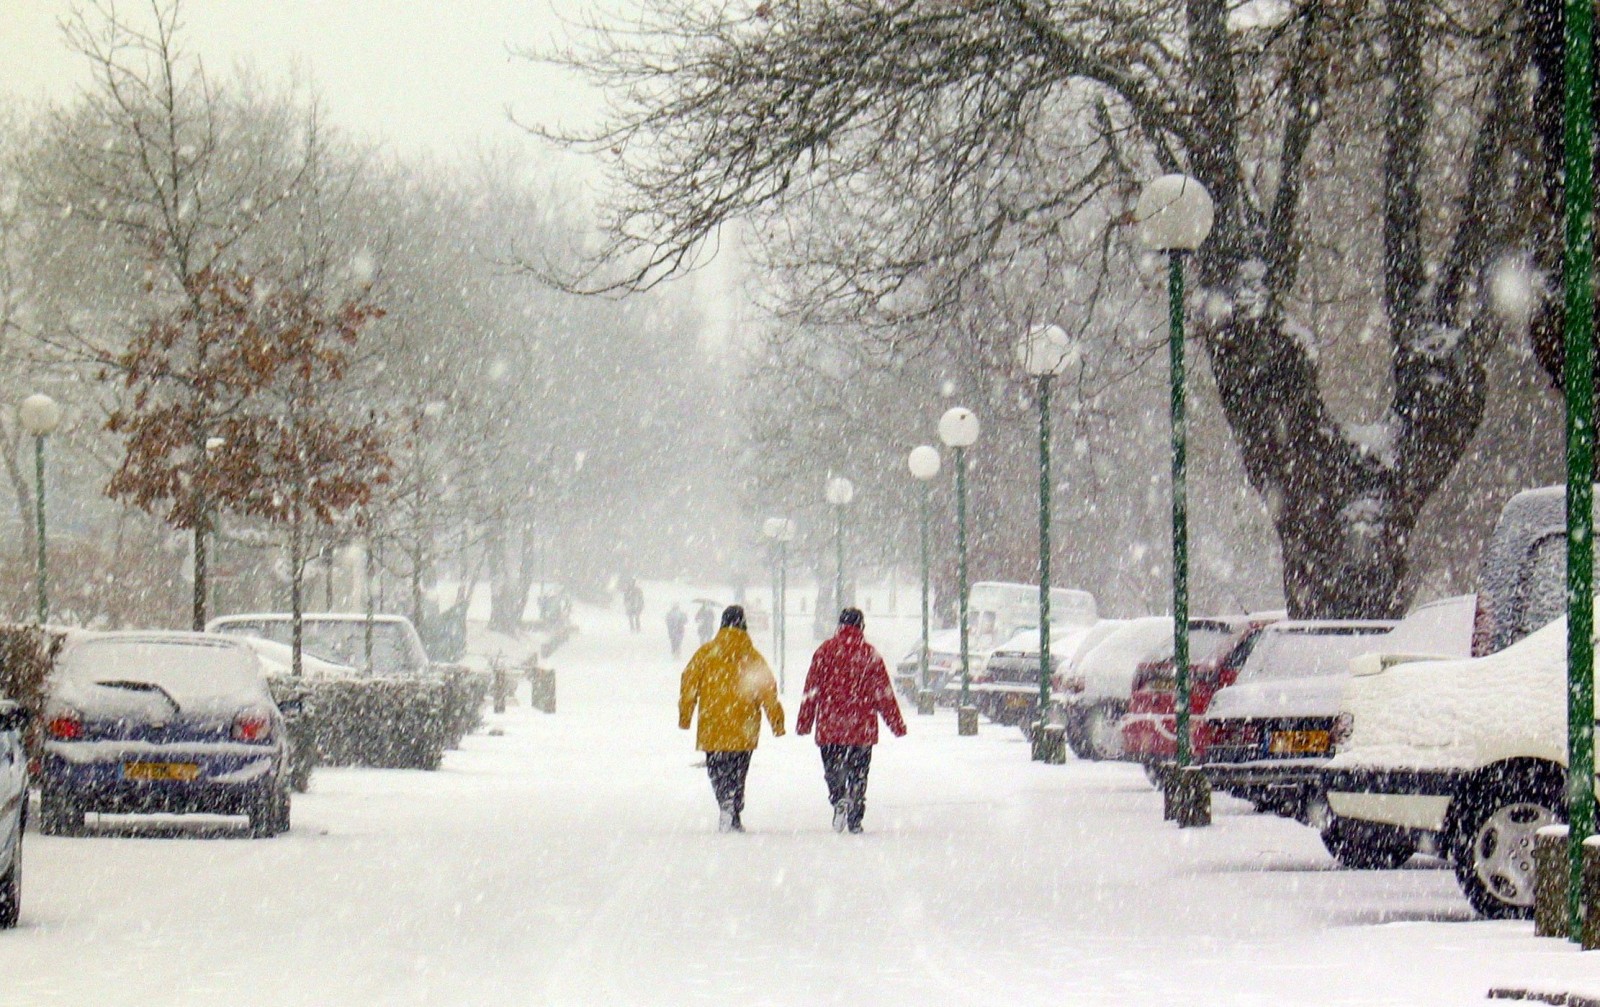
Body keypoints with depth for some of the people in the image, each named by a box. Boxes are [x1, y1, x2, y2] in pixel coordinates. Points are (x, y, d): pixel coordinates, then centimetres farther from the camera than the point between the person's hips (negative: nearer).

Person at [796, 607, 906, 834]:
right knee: (859, 773, 9)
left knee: (833, 770, 5)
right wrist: (897, 724, 9)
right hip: (862, 729, 0)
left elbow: (812, 688, 1)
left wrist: (804, 722, 5)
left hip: (829, 728, 0)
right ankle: (855, 819, 4)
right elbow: (883, 692, 4)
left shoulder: (826, 650, 2)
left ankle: (839, 798, -23)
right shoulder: (870, 653, 2)